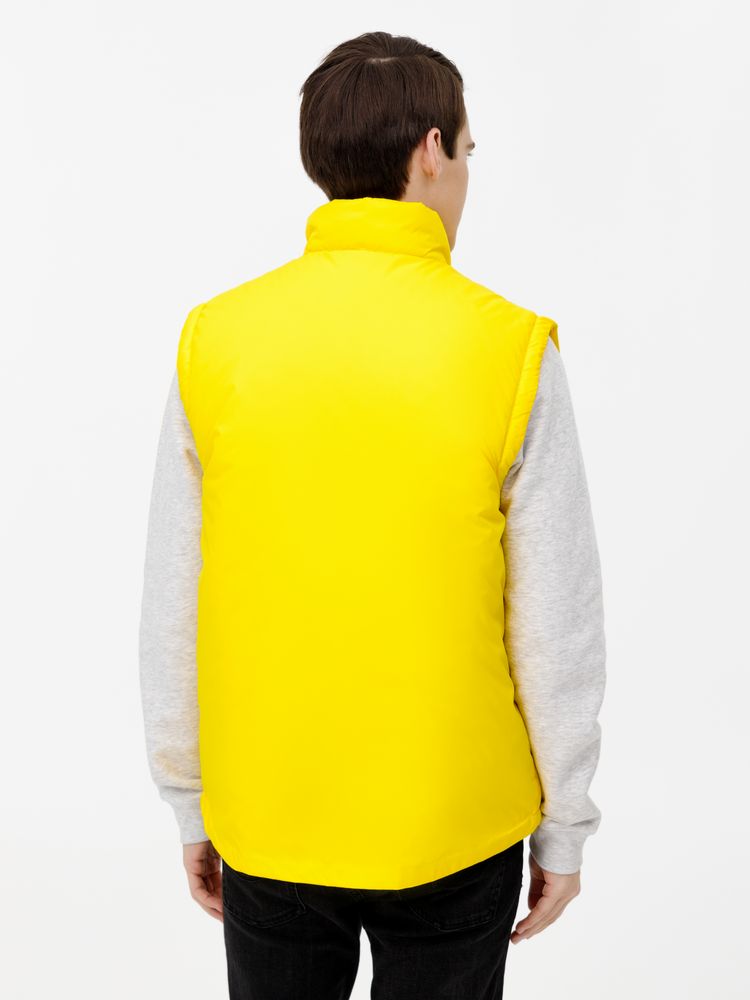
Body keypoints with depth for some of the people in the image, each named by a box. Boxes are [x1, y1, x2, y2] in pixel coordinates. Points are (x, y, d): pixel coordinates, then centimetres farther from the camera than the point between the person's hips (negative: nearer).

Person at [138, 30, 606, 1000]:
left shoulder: (213, 342, -8)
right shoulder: (511, 349, -14)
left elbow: (172, 613, -3)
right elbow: (558, 625, -10)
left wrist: (190, 806, 10)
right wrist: (564, 827, 4)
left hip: (266, 822, 2)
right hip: (451, 829, -2)